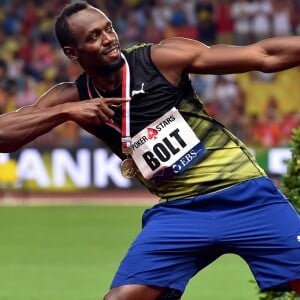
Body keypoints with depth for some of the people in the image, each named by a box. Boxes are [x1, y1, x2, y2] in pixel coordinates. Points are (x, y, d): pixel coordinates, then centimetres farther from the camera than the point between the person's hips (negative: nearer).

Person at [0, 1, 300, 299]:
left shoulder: (161, 58, -11)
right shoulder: (73, 97, -1)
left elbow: (263, 56, -12)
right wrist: (66, 112, -19)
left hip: (245, 196, -2)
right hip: (177, 212, 2)